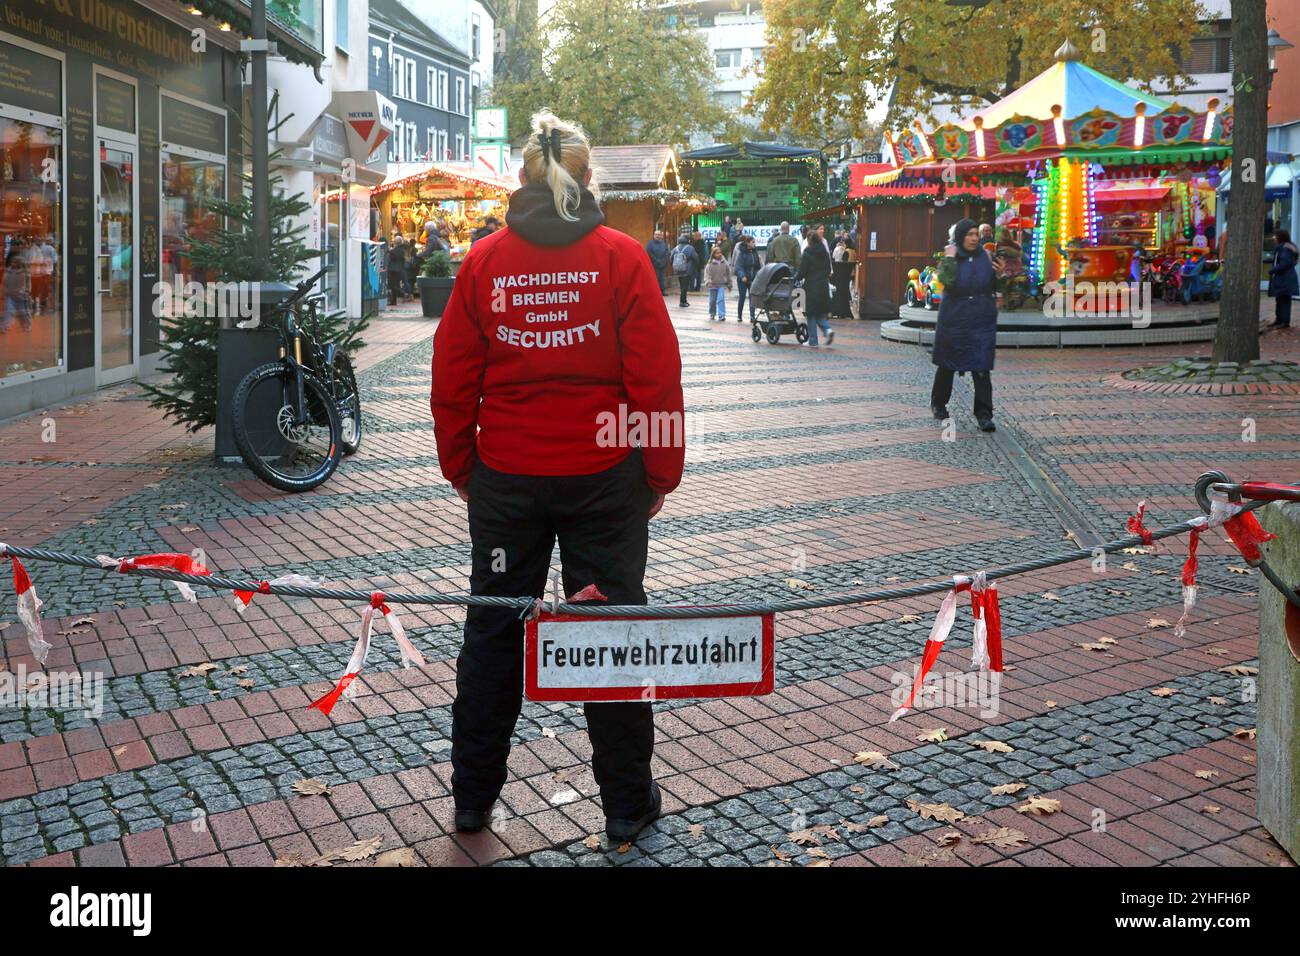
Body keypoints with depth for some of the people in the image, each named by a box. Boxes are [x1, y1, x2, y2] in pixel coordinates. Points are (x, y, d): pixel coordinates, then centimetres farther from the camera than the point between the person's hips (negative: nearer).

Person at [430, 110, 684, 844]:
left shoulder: (483, 261, -1)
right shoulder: (621, 257, -8)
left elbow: (453, 380, 1)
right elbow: (656, 378, -9)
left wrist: (459, 468, 13)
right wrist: (663, 474, 1)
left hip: (505, 478, 2)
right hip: (605, 478, -2)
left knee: (493, 629, 15)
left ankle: (473, 797, 27)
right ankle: (628, 804, 21)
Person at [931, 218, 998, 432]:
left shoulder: (985, 257, 4)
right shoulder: (950, 257, -3)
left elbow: (993, 285, 10)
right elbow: (947, 280, -22)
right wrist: (950, 259, -21)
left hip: (982, 321, 1)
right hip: (955, 320, -1)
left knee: (981, 368, -5)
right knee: (947, 365, 14)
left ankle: (984, 414, -2)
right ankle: (938, 403, 35)